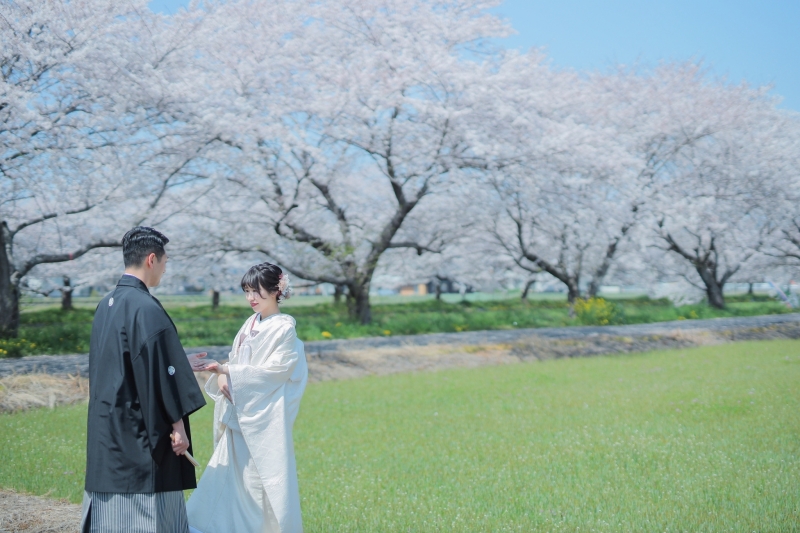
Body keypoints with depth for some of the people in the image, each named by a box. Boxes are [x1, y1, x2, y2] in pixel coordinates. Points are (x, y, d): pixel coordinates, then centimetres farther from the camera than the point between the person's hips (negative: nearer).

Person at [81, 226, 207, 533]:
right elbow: (159, 369, -21)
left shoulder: (106, 305, 10)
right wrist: (178, 425, -16)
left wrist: (179, 362, 28)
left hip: (106, 427, 9)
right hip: (140, 430, -9)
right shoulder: (146, 308, -17)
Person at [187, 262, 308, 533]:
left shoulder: (284, 328, -9)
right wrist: (223, 374, -9)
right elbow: (237, 363, 14)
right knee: (232, 469, 9)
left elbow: (275, 370, -16)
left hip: (264, 415, -7)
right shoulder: (251, 324, 12)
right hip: (240, 413, 7)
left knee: (263, 476, -2)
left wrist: (229, 372, -17)